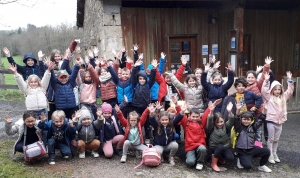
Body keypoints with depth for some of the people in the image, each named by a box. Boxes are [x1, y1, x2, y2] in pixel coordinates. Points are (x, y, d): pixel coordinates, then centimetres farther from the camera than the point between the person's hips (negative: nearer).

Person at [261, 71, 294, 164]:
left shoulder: (283, 97, 10)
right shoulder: (269, 97, -2)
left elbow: (290, 91, 8)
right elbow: (264, 90, -16)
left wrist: (289, 80, 1)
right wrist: (266, 80, -22)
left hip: (280, 122, 4)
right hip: (271, 121, -4)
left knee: (276, 139, 14)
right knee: (271, 139, 4)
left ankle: (274, 154, 26)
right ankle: (270, 155, 10)